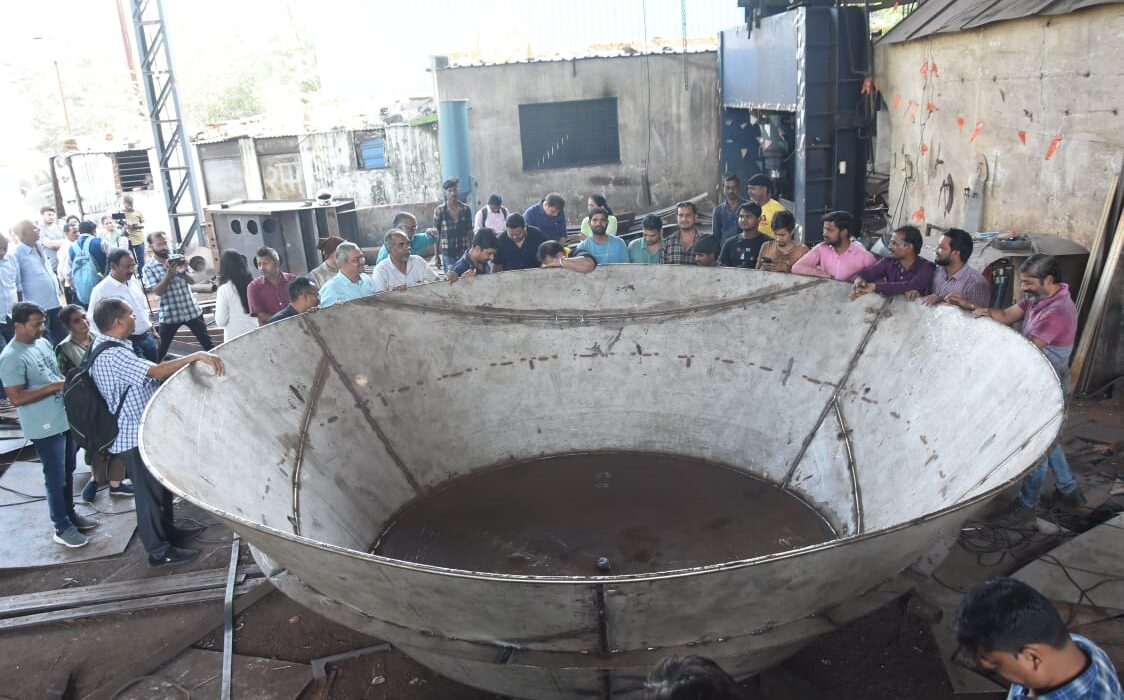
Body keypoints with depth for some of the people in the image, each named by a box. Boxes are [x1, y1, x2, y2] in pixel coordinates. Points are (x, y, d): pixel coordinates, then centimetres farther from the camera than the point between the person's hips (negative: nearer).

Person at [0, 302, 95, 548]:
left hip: (65, 419, 8)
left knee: (68, 472, 20)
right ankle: (62, 528, 17)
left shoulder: (43, 343, 6)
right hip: (45, 428, -8)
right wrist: (55, 386, -24)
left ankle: (70, 514, 36)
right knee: (56, 478, 4)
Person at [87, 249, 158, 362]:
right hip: (129, 343, -7)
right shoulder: (101, 291, -15)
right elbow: (94, 321, -12)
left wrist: (152, 331, 19)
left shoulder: (134, 281, 7)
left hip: (148, 338, 7)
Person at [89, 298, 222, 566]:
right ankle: (159, 551, 17)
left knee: (162, 484, 23)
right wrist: (198, 356, -40)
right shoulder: (112, 355, -26)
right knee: (149, 492, 3)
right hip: (136, 437, -10)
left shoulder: (104, 346, 7)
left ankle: (168, 530, 40)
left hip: (141, 430, 10)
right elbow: (156, 371, -37)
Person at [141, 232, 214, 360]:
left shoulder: (178, 259, 3)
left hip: (192, 310, 2)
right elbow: (158, 291, -14)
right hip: (170, 315, -2)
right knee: (161, 350, 6)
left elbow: (192, 281, 0)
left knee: (208, 343, 10)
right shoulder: (148, 268, -5)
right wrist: (169, 274, -23)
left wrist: (183, 272, -20)